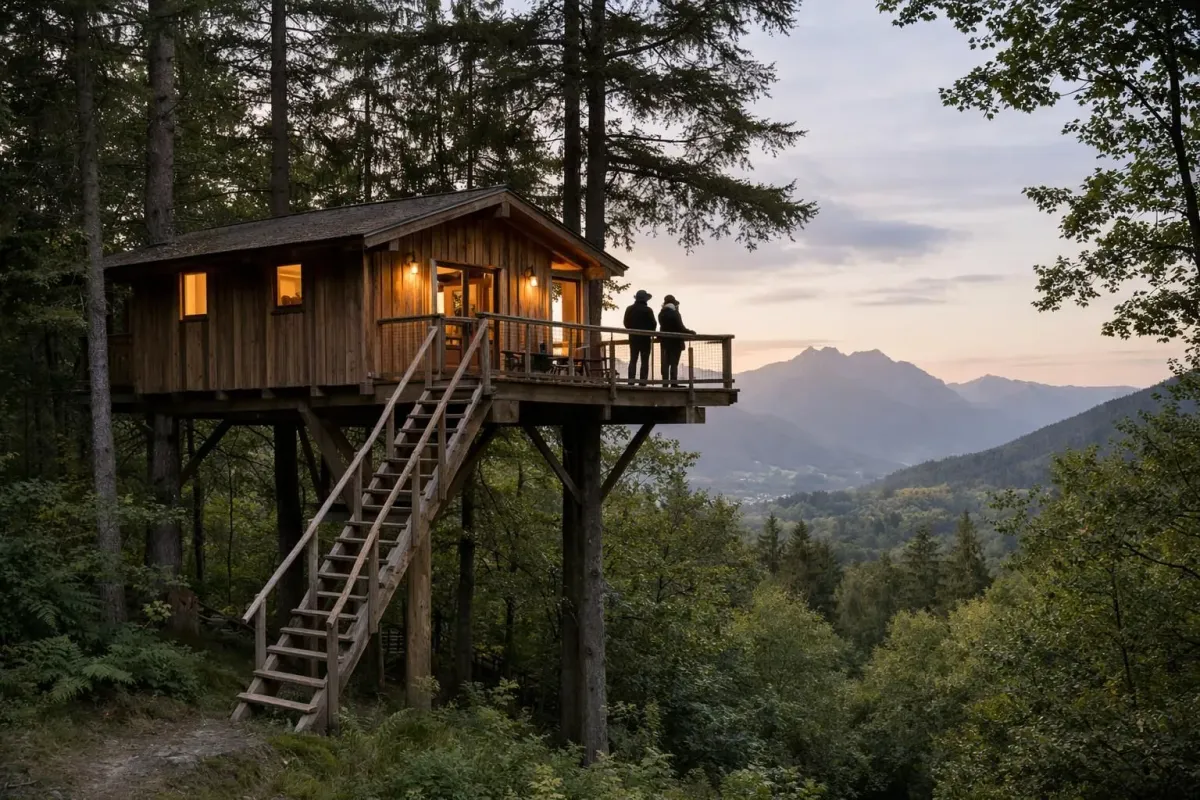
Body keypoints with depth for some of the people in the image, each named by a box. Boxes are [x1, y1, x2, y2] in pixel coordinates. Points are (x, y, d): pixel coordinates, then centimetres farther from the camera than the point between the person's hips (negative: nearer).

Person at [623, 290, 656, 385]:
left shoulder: (629, 309, 2)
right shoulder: (648, 310, -11)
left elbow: (626, 323, 6)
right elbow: (653, 324, -8)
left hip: (633, 337, 4)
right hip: (645, 338, -4)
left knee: (633, 360, 8)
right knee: (645, 361, 0)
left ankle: (631, 381, 1)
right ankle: (643, 381, -6)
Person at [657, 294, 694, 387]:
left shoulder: (661, 314, 5)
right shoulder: (675, 313, -14)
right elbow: (681, 327, -14)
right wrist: (690, 332, -2)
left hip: (665, 341, 6)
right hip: (675, 341, -6)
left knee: (665, 363, 8)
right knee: (674, 363, -5)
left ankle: (665, 383, 8)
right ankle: (673, 383, -7)